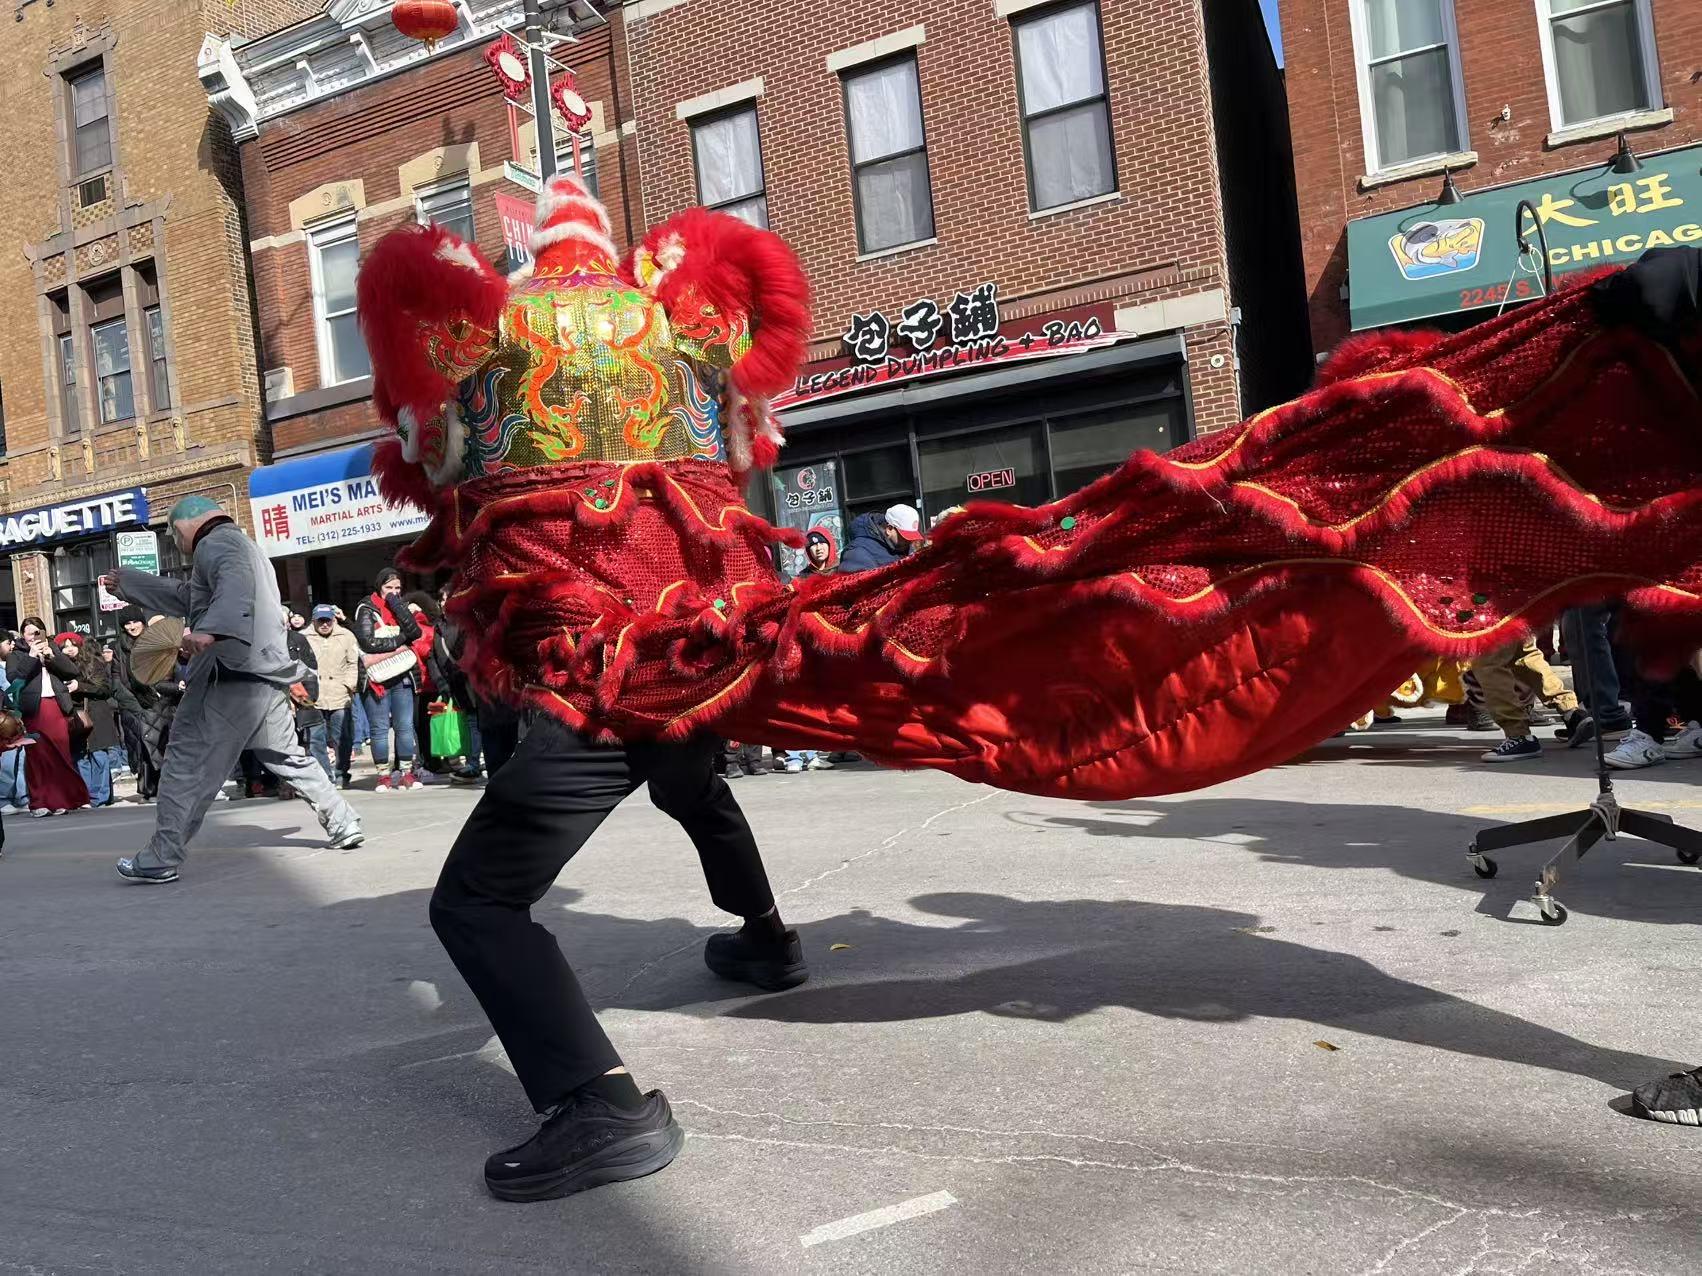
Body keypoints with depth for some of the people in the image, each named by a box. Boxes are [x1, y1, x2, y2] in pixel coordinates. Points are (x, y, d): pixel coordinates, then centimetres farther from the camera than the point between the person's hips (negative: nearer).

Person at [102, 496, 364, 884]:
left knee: (187, 765, -7)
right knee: (287, 757, 18)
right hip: (267, 677, 10)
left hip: (230, 676, -10)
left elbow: (235, 584, -25)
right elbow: (184, 597, 40)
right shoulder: (243, 547, 31)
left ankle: (160, 859, -8)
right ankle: (344, 824, 17)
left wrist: (210, 630, -42)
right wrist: (126, 583, 46)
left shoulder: (216, 542, -1)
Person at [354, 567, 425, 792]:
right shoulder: (367, 610, 1)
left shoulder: (401, 607, 14)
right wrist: (400, 641, -6)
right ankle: (384, 775, 4)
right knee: (380, 728, -1)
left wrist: (397, 605, -6)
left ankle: (407, 772, 7)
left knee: (405, 726, 2)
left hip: (402, 676, 4)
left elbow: (415, 632, -3)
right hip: (377, 678, -4)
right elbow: (369, 643, -11)